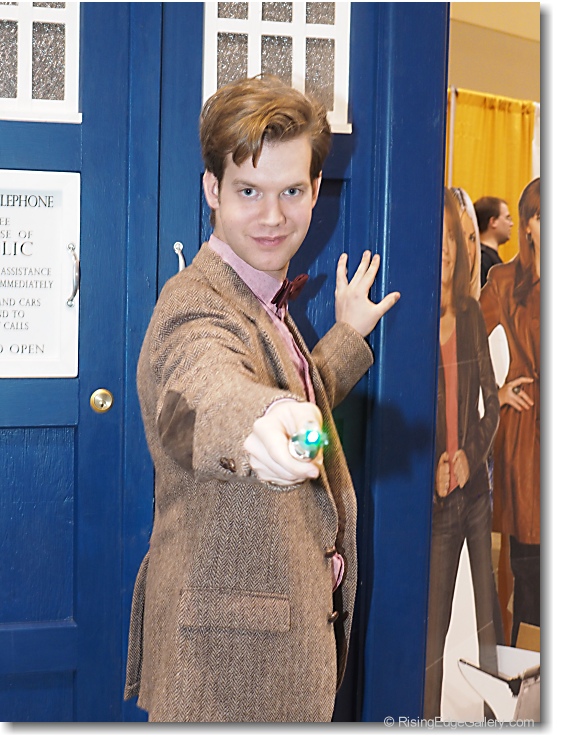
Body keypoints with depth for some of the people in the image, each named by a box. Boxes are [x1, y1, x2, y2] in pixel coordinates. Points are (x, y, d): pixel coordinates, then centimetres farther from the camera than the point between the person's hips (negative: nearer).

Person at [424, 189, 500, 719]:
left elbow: (491, 401, 10)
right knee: (432, 627, 3)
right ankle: (429, 721, 19)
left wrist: (471, 457, -3)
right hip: (435, 498, -4)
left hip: (475, 488, 4)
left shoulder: (470, 314, 5)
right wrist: (434, 468, -13)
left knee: (489, 620, 12)